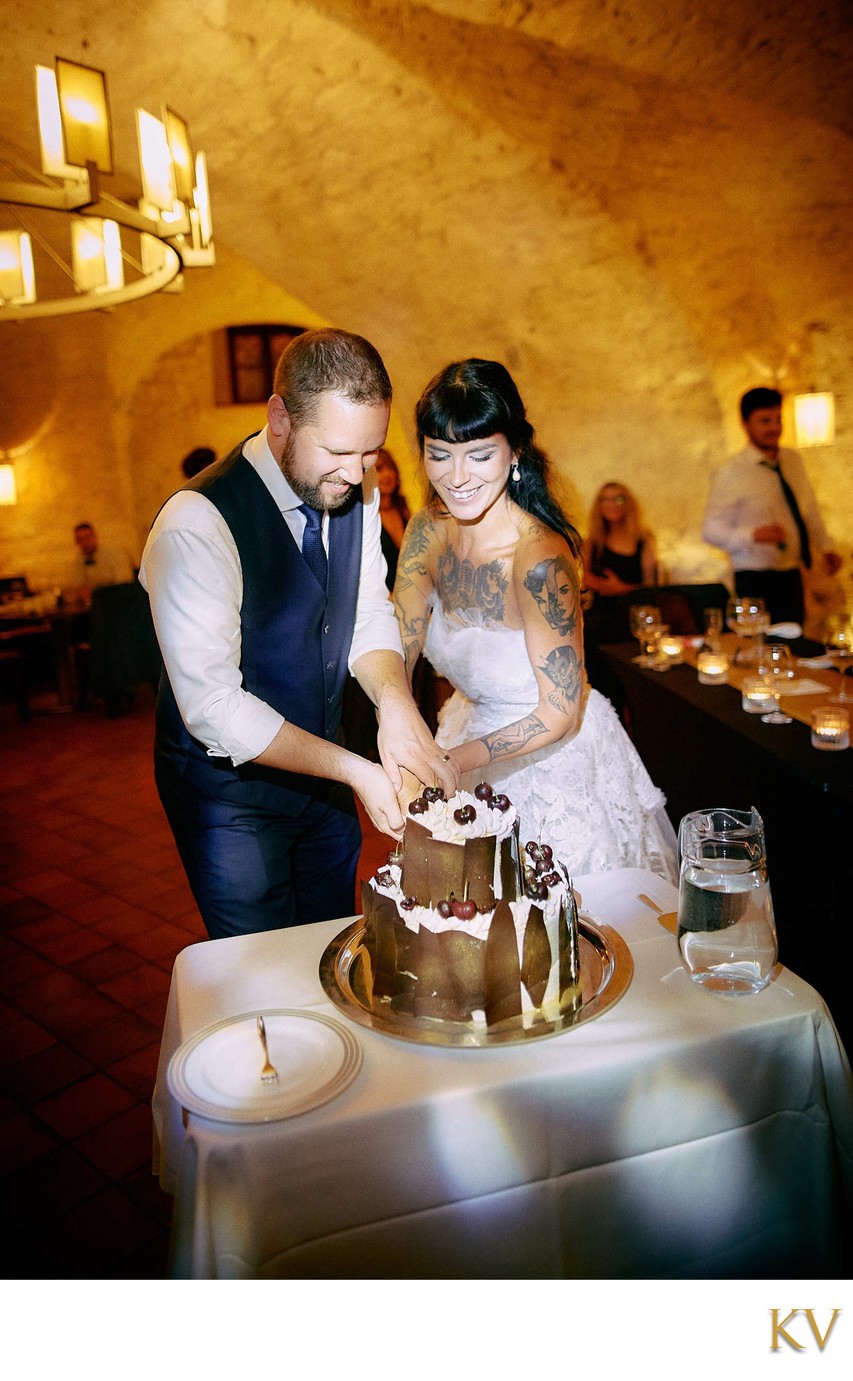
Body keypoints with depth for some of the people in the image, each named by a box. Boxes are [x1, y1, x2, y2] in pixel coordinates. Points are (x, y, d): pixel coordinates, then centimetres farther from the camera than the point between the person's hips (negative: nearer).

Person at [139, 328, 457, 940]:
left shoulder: (356, 495, -6)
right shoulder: (197, 527, -28)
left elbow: (369, 614, -4)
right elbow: (213, 707, -27)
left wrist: (395, 702, -25)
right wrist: (353, 770, -30)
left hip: (322, 772, 7)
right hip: (231, 785, -6)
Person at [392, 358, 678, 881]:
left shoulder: (541, 560, -31)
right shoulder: (428, 533, -11)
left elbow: (560, 714, -24)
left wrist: (454, 760, -32)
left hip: (560, 760, -5)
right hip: (473, 733, 6)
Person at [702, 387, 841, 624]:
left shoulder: (794, 460, 8)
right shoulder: (731, 474, -11)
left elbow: (810, 509, 20)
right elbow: (711, 530, -13)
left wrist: (825, 548, 13)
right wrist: (753, 535, -26)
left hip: (792, 577, 6)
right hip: (755, 581, -6)